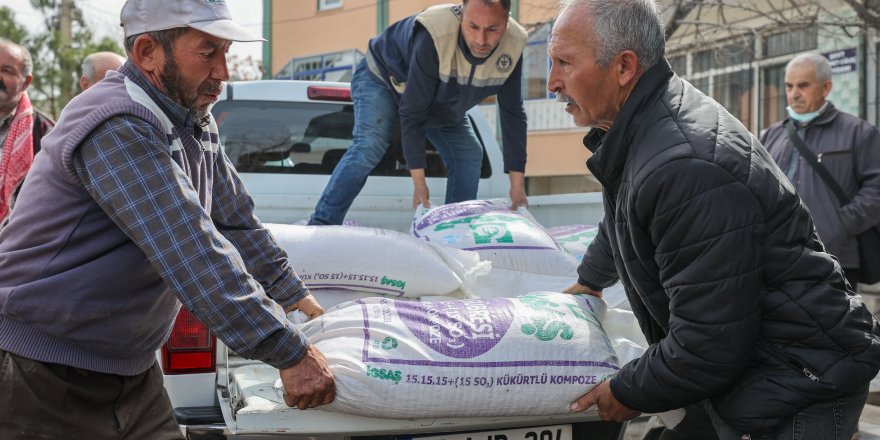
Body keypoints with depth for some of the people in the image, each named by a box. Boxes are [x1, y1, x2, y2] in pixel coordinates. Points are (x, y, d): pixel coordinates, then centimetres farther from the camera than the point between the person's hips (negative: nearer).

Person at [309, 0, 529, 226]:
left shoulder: (513, 46, -26)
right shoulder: (433, 38, -41)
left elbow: (512, 114, -18)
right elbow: (412, 111, -37)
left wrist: (517, 183, -21)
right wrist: (419, 181, -37)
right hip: (384, 78, -6)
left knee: (470, 155, -2)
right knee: (370, 145, -27)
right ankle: (321, 226, -29)